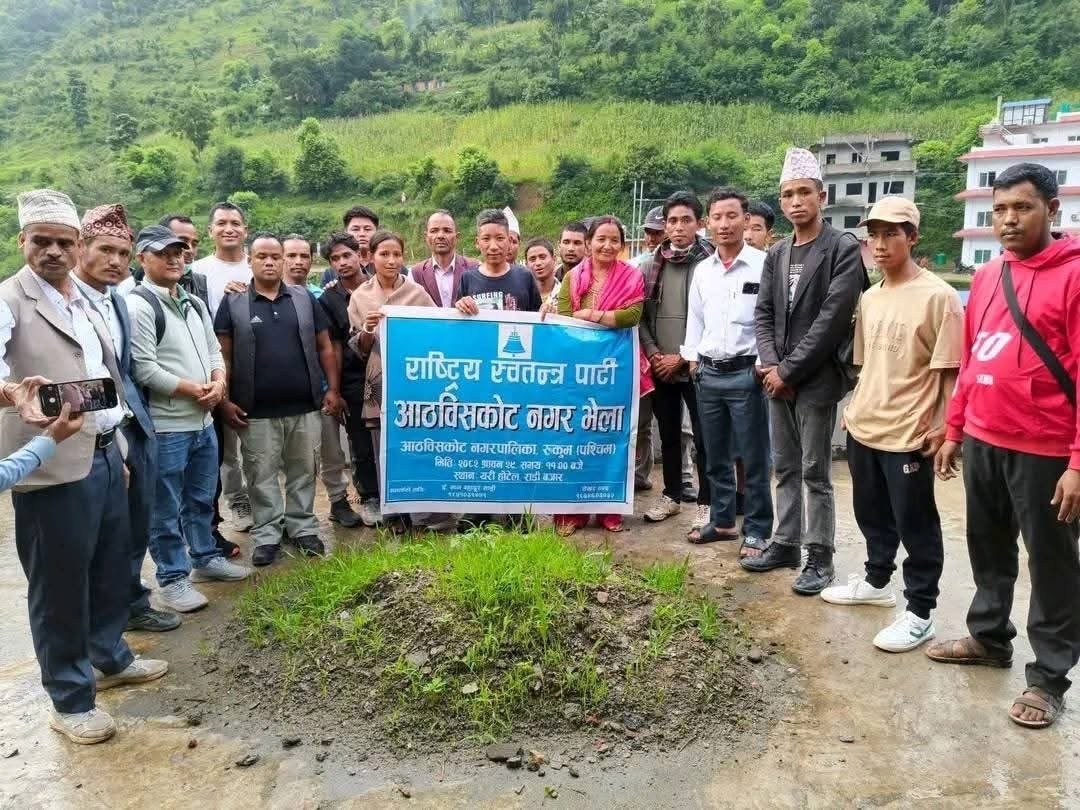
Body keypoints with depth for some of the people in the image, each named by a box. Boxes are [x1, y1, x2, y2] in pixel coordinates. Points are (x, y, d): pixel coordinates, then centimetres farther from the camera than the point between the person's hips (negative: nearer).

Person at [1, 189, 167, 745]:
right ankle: (70, 699, 19)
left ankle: (109, 658, 39)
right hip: (55, 465, -7)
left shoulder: (84, 299, 13)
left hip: (104, 455, 7)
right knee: (59, 583, 5)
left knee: (113, 567, 19)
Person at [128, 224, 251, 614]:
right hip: (165, 428, -8)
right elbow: (144, 370, -19)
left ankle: (205, 557, 36)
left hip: (203, 421, 8)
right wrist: (192, 390, -14)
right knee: (166, 510, 4)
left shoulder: (194, 303, 13)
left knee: (202, 499, 21)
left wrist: (218, 381, -3)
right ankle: (172, 578, 15)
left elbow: (214, 350, 17)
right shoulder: (138, 305, -14)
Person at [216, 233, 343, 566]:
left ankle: (303, 528, 24)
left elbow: (325, 347, 9)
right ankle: (267, 536, 18)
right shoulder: (233, 303, 1)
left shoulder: (305, 299, 7)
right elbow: (222, 355, 1)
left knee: (303, 471, 11)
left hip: (305, 406, 2)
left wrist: (333, 389, 2)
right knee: (262, 476, 6)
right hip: (256, 410, -2)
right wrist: (225, 400, -5)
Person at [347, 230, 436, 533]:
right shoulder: (360, 296, 6)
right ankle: (394, 516, 17)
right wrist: (367, 330, -11)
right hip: (379, 385, 1)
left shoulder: (417, 292, 2)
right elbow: (359, 349, 8)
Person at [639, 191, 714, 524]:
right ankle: (671, 495, 28)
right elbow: (640, 314, 8)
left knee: (703, 437, 4)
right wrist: (653, 353, -5)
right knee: (668, 434, 15)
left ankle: (706, 502, 16)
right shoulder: (651, 264, 7)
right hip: (660, 367, 4)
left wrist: (682, 358, -11)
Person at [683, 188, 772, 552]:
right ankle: (722, 521, 29)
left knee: (753, 459, 3)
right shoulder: (702, 270, 10)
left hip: (746, 373, -5)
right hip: (708, 374, 6)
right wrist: (693, 359, 11)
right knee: (715, 457, 15)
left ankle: (757, 530, 15)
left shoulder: (763, 264, -8)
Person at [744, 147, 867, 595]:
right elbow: (763, 314, 10)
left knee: (815, 472, 0)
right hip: (778, 378, 6)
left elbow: (832, 318, -15)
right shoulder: (776, 254, 12)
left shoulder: (844, 249, -7)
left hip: (815, 379, -6)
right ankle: (785, 544, 25)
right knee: (785, 468, 14)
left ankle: (819, 556, 12)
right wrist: (770, 365, -6)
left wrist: (789, 372, -14)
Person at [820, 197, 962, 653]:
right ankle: (876, 581, 41)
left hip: (909, 434, -7)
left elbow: (950, 370, -12)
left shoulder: (938, 297, -12)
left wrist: (946, 427, -15)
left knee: (915, 525, 5)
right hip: (863, 428, 7)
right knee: (871, 515, 21)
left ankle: (920, 614, 18)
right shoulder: (868, 298, 9)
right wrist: (855, 407, 14)